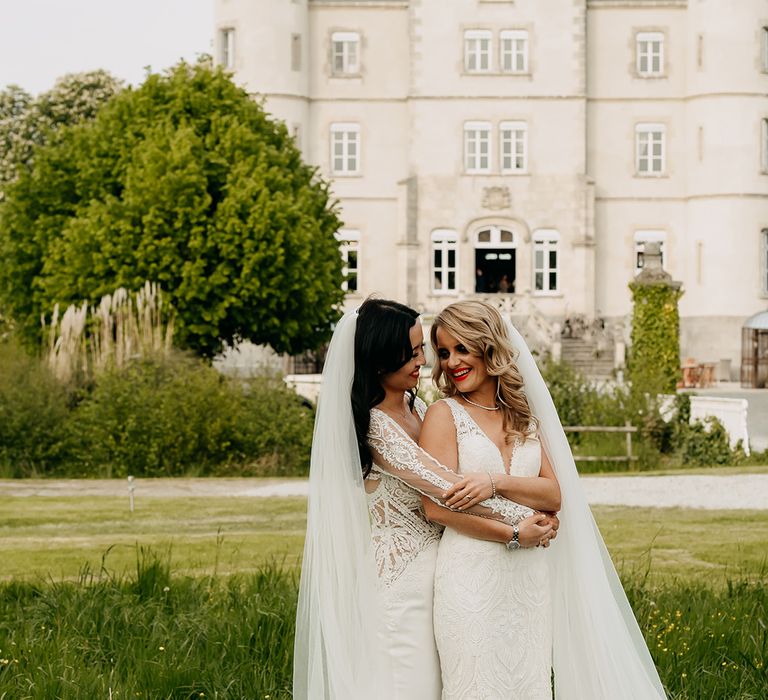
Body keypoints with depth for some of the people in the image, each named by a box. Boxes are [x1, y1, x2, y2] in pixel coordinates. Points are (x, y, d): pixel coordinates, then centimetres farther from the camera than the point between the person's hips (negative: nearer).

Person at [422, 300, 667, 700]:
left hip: (529, 578, 5)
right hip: (470, 574, -5)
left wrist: (497, 482, -15)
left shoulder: (526, 418, 14)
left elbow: (554, 494, 2)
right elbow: (436, 508, -10)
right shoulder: (445, 415, -1)